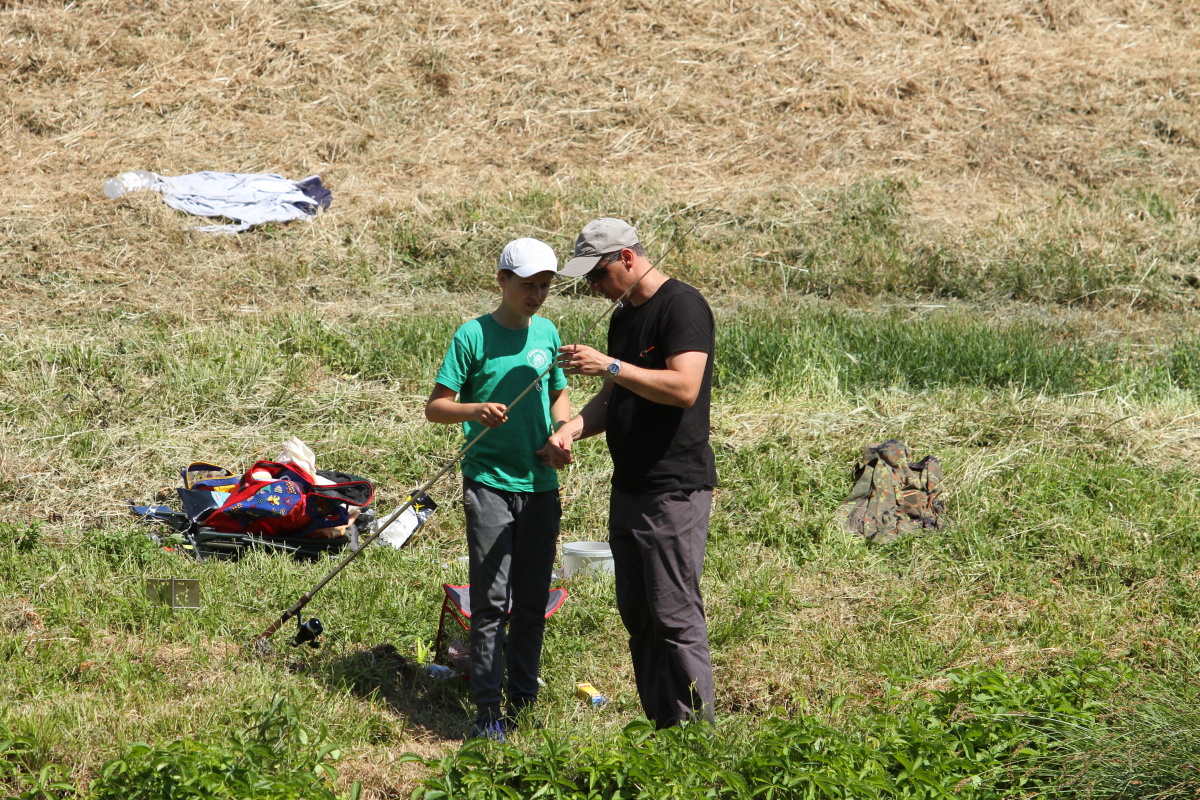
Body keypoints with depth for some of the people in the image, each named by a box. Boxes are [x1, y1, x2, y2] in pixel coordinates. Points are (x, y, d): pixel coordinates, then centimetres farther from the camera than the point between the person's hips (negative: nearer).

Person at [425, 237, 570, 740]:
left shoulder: (547, 332, 10)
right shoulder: (473, 335, -5)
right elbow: (435, 407, -5)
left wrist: (563, 428, 2)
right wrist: (476, 410, -24)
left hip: (540, 485, 5)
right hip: (489, 483, -5)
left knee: (532, 602, 9)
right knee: (491, 600, -7)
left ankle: (523, 704, 18)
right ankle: (487, 709, -3)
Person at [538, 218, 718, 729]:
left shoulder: (682, 306, -11)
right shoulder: (624, 317, 17)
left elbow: (684, 388, -22)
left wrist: (609, 365, -20)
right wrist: (570, 431, 3)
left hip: (675, 490, -9)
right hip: (629, 489, 10)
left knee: (676, 616, -10)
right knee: (637, 615, 10)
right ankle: (661, 728, 16)